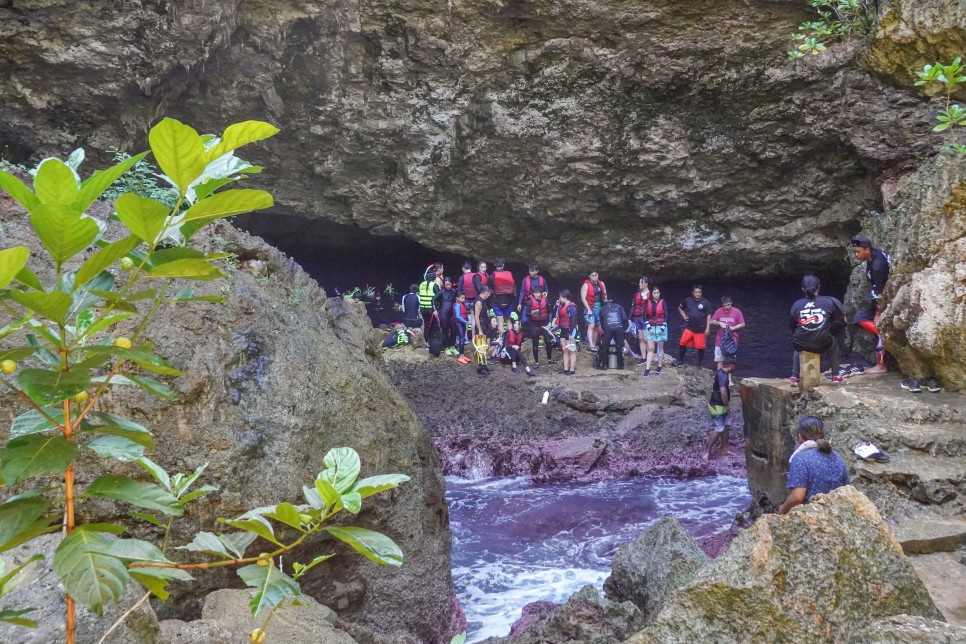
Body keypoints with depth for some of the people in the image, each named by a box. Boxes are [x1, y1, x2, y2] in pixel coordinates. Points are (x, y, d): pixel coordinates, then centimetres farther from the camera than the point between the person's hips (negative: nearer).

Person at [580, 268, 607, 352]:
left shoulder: (601, 284, 10)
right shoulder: (586, 285, -6)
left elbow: (604, 296, 18)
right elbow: (583, 298, -10)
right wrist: (588, 309, -16)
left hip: (599, 308, 5)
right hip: (590, 308, -5)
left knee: (596, 327, 9)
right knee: (591, 326, -17)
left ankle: (594, 344, 17)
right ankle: (591, 345, -26)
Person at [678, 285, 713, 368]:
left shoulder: (705, 302, -6)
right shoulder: (688, 301, 2)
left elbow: (708, 316, -5)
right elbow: (680, 308, 20)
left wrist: (708, 328, -9)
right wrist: (684, 316, 6)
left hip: (701, 329, -2)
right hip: (689, 328, 2)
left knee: (700, 347, 3)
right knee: (682, 343, -3)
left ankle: (699, 363, 19)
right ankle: (680, 359, 14)